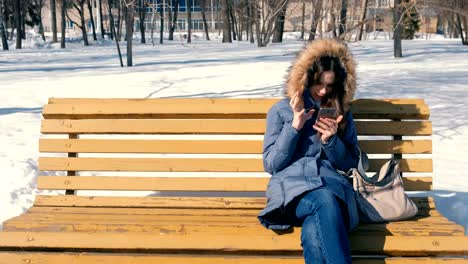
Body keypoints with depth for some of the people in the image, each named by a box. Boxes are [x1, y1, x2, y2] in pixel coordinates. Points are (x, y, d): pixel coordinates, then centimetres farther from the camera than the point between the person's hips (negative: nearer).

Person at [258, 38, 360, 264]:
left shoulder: (342, 113, 18)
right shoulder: (280, 110, 11)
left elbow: (350, 163, 18)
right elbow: (271, 165, 5)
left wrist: (331, 140, -3)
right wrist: (295, 125, -5)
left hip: (332, 184, 2)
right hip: (291, 186, -1)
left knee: (314, 233, -38)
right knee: (324, 201, -40)